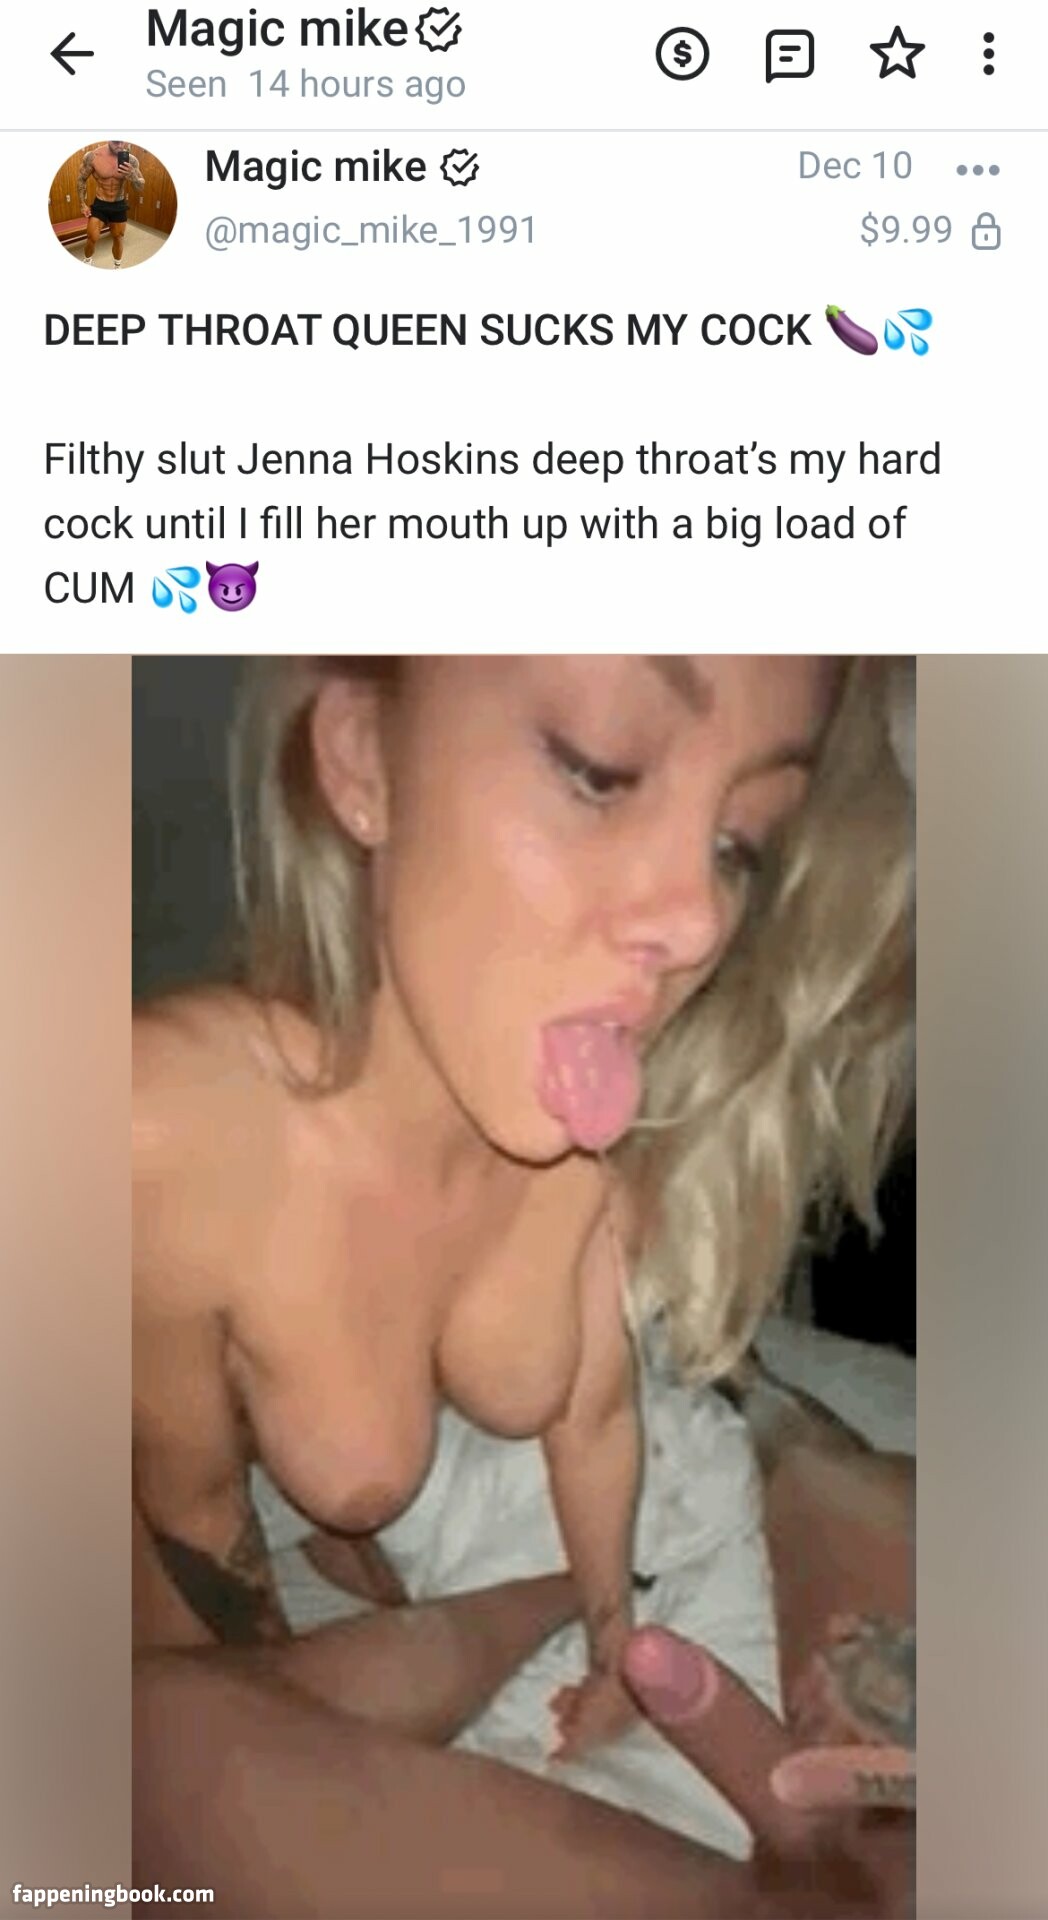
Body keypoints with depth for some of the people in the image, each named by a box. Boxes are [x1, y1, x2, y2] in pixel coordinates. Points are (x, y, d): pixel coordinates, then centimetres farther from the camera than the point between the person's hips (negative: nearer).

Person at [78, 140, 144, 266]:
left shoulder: (131, 160, -14)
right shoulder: (92, 156, -18)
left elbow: (142, 188, -11)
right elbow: (81, 179, -4)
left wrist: (132, 175, -32)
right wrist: (82, 204, -5)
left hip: (119, 206, 2)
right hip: (99, 205, -1)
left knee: (118, 239, 14)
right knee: (92, 239, -1)